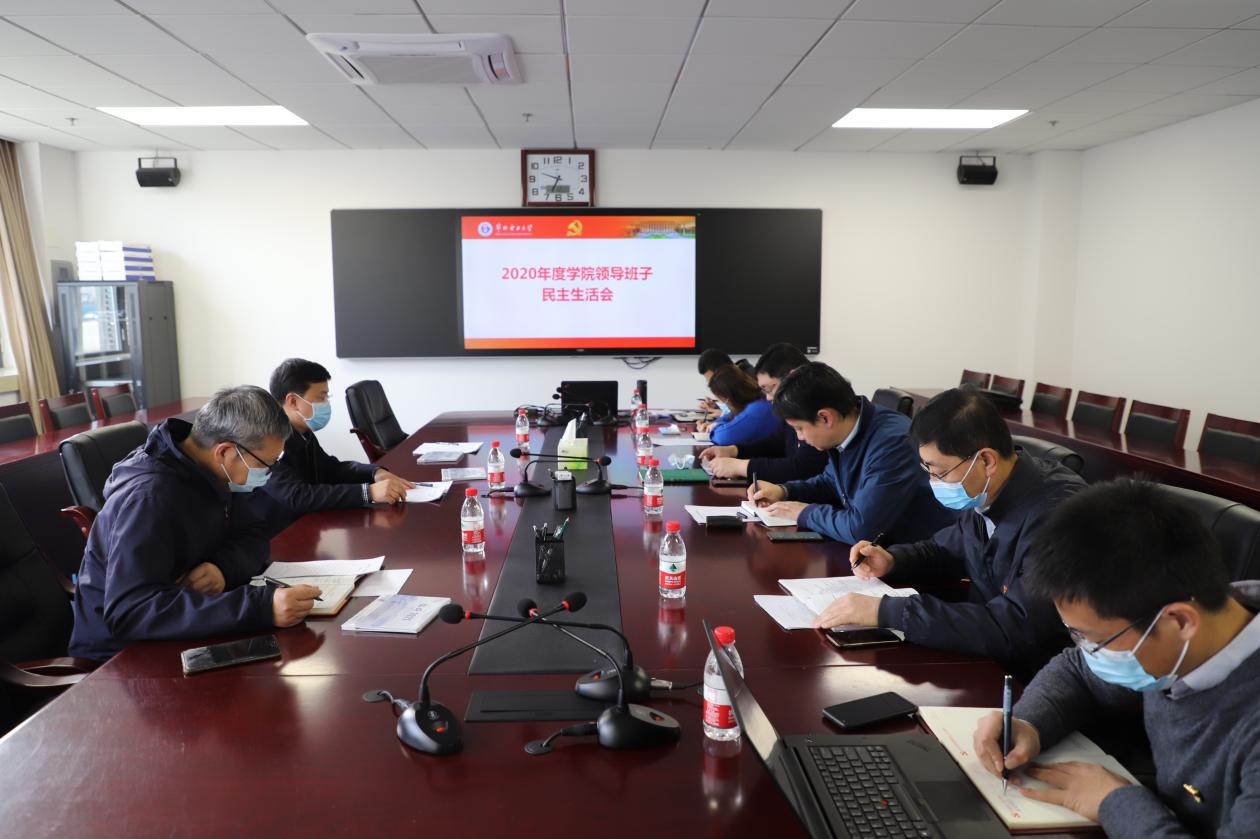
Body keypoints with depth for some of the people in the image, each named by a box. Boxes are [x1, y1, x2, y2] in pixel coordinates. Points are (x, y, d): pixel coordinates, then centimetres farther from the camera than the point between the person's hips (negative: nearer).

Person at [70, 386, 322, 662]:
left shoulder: (213, 473, -2)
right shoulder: (148, 497, -27)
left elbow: (252, 535, 5)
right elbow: (128, 613, -37)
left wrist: (223, 567, -20)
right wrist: (259, 606, -45)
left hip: (179, 636, 8)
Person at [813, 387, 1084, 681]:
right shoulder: (986, 496, 0)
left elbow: (1013, 631, -34)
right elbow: (944, 552, 19)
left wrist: (885, 610, -32)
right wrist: (891, 560, -2)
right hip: (986, 660, 7)